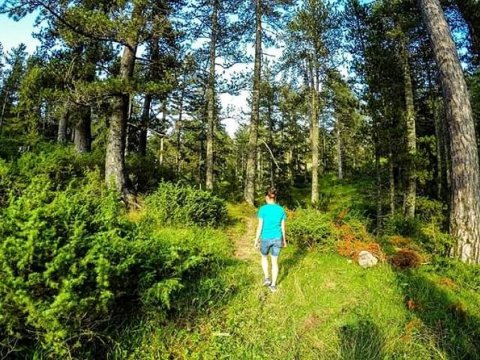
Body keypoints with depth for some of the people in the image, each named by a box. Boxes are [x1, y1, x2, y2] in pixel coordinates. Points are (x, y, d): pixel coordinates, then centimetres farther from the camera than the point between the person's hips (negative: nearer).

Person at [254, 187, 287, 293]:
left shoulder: (263, 209, -13)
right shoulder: (281, 209, -3)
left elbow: (260, 226, -12)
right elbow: (283, 227, 2)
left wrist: (256, 240, -2)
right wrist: (284, 240, 13)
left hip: (266, 239, -2)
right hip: (277, 239, 3)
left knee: (264, 257, 25)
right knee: (275, 261, 14)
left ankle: (267, 278, 17)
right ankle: (273, 285, 20)